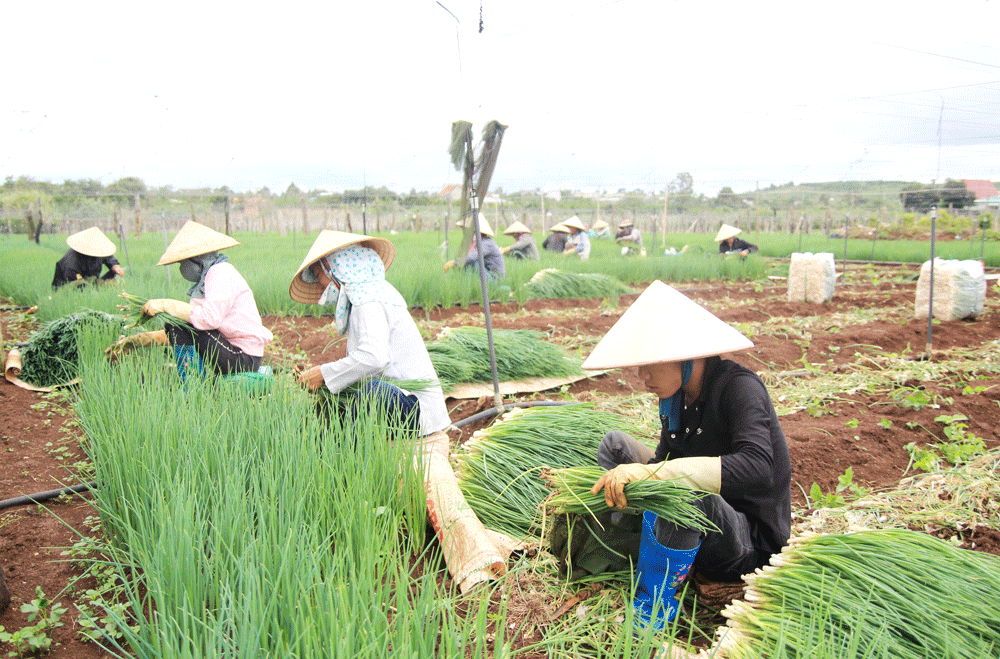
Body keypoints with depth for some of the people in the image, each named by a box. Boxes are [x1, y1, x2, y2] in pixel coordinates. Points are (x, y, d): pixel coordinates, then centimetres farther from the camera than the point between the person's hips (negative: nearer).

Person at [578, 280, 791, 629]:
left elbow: (757, 468, -40)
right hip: (700, 522, 8)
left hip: (751, 545, -8)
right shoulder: (677, 394, -1)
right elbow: (664, 461, 2)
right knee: (615, 443, 3)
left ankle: (653, 606, -17)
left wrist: (652, 472, -45)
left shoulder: (738, 387, -23)